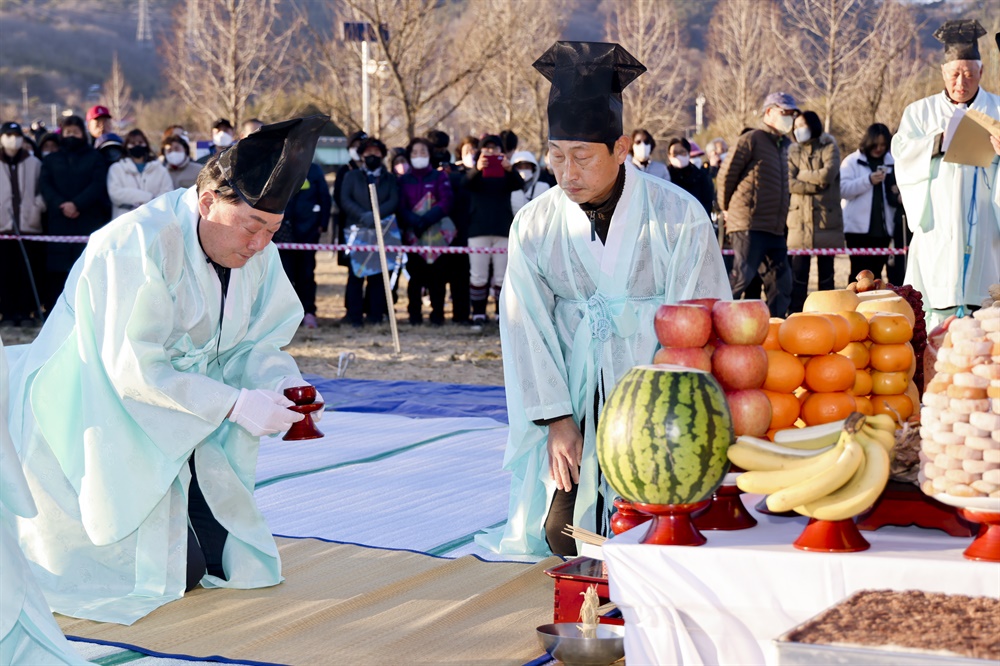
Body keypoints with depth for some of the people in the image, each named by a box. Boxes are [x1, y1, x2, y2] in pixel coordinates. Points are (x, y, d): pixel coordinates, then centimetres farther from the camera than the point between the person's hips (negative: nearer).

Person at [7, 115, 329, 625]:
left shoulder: (257, 252, -5)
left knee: (221, 559, 5)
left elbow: (256, 342, 3)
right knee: (178, 570, -10)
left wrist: (281, 381, -19)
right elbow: (133, 370, -28)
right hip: (100, 424, -8)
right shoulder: (142, 245, -28)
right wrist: (235, 404, -30)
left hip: (183, 423, 8)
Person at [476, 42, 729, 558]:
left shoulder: (678, 217, -9)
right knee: (564, 534, -7)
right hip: (575, 405, 3)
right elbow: (527, 329, 1)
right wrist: (557, 420, -6)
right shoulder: (534, 225, -1)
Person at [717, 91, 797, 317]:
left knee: (781, 283, 7)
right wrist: (728, 209, 5)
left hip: (775, 228, 8)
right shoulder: (751, 140, -5)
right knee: (741, 277, -14)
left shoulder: (782, 145, 21)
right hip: (749, 225, -8)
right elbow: (725, 175, -5)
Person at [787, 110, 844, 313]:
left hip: (826, 219, -1)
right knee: (798, 271, -3)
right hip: (800, 220, 1)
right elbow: (789, 183, -4)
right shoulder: (792, 151, 11)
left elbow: (828, 174, -13)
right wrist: (816, 184, -10)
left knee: (826, 271, 3)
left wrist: (801, 175, -3)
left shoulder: (829, 149, 5)